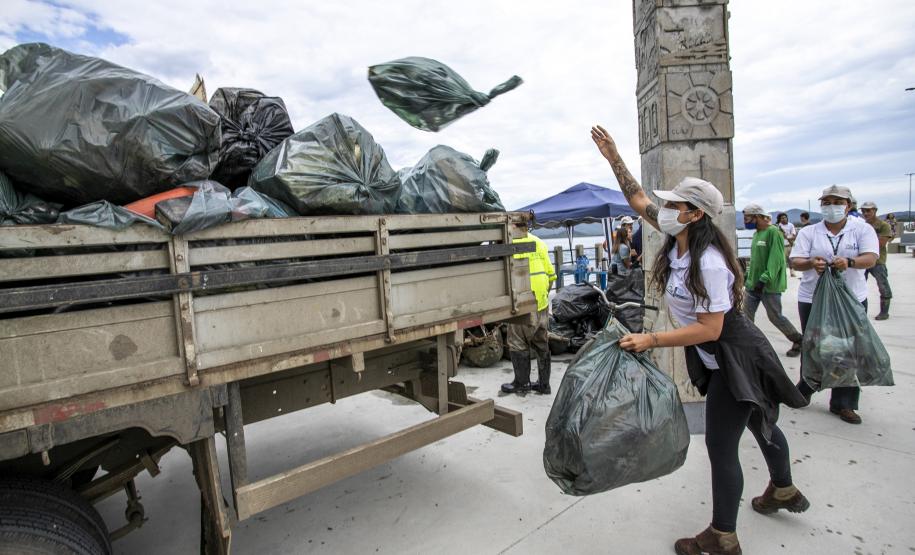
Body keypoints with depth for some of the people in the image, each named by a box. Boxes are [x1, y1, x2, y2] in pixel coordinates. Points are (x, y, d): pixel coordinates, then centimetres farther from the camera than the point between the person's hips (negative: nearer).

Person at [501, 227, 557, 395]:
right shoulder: (539, 242, 8)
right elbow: (550, 273, 9)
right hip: (541, 304, 6)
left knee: (518, 344, 9)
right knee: (542, 344, 15)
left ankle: (522, 383, 18)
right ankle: (544, 384, 25)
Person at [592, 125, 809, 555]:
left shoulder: (709, 263, -30)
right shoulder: (679, 240, -5)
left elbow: (710, 329, -30)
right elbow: (638, 200, 2)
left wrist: (650, 340, -32)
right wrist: (614, 159, -1)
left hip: (735, 359, -9)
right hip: (715, 359, 9)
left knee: (720, 444, 1)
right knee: (759, 424, 28)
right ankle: (784, 492, 53)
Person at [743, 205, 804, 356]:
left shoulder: (773, 232, -16)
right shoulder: (756, 234, 11)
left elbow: (776, 259, -22)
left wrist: (764, 279, -26)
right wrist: (748, 275, 15)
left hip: (769, 285, -8)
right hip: (753, 284, 8)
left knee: (775, 317, 4)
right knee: (747, 314, 6)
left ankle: (799, 341, 24)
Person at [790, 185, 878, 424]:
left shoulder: (862, 229, 3)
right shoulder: (808, 232, 4)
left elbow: (870, 259, -11)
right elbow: (795, 261, -5)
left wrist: (849, 262, -33)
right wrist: (811, 263, -27)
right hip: (813, 300, 0)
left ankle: (843, 404, 15)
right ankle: (804, 391, 26)